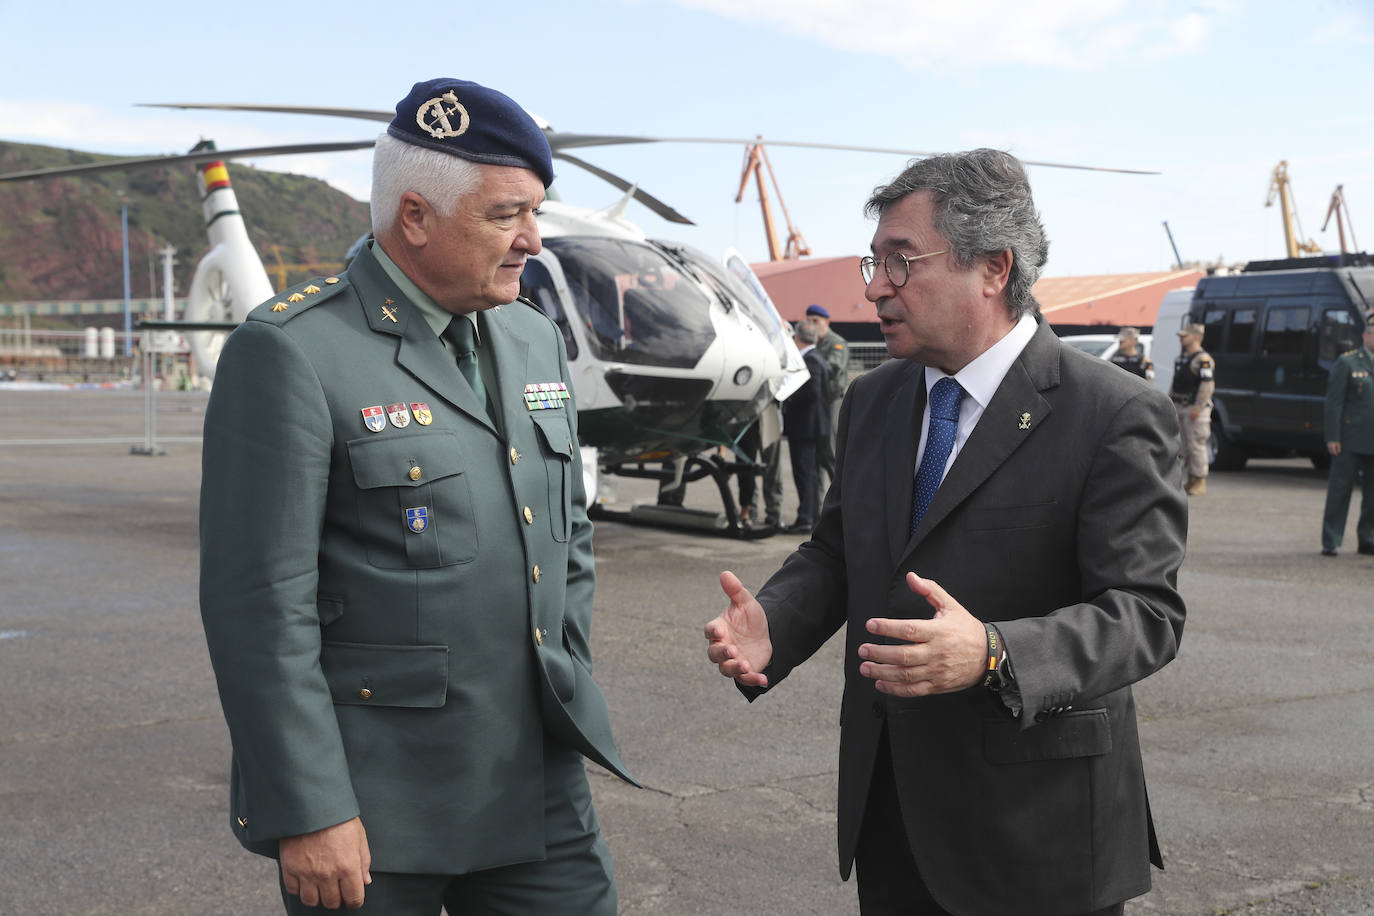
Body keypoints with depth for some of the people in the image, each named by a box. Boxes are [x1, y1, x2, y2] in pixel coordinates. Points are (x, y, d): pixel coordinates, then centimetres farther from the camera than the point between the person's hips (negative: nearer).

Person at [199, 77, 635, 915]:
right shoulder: (290, 353, -12)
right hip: (371, 801, -6)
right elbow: (260, 602, -15)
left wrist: (569, 706, 15)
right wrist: (307, 812, -16)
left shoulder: (536, 342, 10)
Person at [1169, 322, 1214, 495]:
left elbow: (1208, 384, -20)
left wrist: (1198, 408, -23)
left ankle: (1200, 482, -3)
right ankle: (1190, 481, 18)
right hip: (1180, 407, 10)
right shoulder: (1181, 358, 18)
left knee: (1196, 444, -8)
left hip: (1195, 408, -10)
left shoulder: (1202, 359, -12)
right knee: (1185, 444, 11)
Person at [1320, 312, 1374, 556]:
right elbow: (1334, 402, -6)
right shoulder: (1347, 362, -2)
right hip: (1350, 441, -4)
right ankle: (1330, 542, 2)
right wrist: (1332, 437, -12)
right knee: (1339, 490, -2)